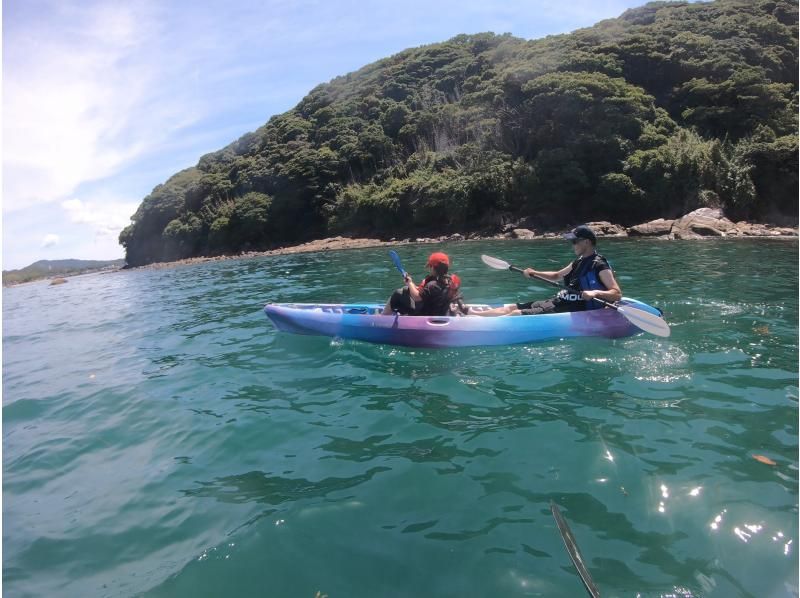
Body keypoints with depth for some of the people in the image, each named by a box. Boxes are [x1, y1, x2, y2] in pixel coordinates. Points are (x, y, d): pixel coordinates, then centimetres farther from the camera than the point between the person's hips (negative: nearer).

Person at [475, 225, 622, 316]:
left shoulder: (600, 266, -13)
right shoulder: (579, 262, 14)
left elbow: (617, 294, -18)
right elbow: (557, 276, 28)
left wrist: (595, 292, -35)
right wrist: (535, 273, 14)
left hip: (573, 311, -9)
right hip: (558, 301, 9)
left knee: (516, 314, -19)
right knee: (511, 308, 1)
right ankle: (469, 313, -3)